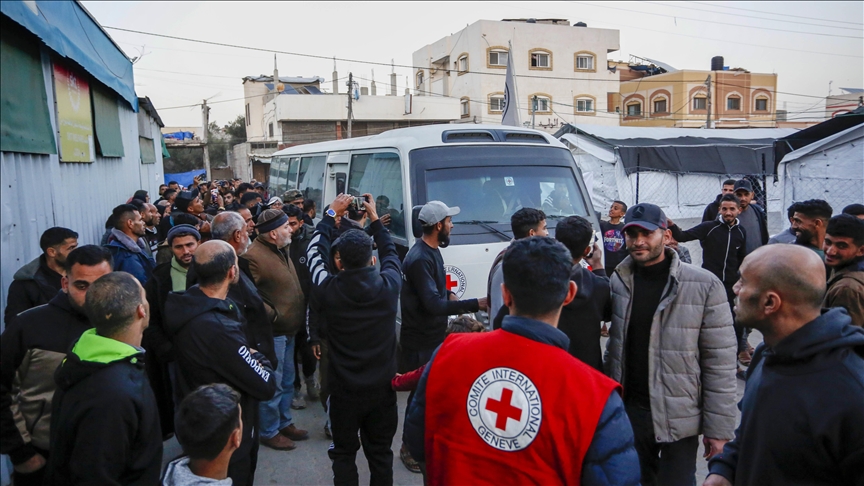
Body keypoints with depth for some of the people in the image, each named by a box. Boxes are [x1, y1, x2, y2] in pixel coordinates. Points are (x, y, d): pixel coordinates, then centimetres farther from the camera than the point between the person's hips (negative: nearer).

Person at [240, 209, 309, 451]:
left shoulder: (281, 250, 10)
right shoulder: (253, 256, -21)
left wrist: (299, 314, 16)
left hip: (288, 329, 9)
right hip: (271, 331, -9)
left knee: (287, 380, 20)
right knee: (272, 385, 2)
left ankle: (284, 422, 35)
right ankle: (269, 431, 18)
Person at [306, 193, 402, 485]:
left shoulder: (330, 290, -15)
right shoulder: (388, 285, -12)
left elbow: (314, 252, 3)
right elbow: (390, 253, 10)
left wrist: (332, 214, 12)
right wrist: (374, 217, 19)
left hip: (345, 389, -1)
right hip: (382, 386, 2)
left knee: (344, 453, 14)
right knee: (381, 452, 15)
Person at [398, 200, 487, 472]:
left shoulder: (432, 251, 8)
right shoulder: (419, 258, -24)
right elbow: (433, 304, -29)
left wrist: (449, 295, 4)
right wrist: (476, 304, -27)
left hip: (434, 336, 10)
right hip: (420, 342, -10)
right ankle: (410, 449, 17)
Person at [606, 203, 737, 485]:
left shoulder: (704, 285, -13)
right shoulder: (619, 280, 0)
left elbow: (720, 362, -11)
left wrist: (718, 428, -11)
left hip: (678, 419, -4)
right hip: (628, 411, 4)